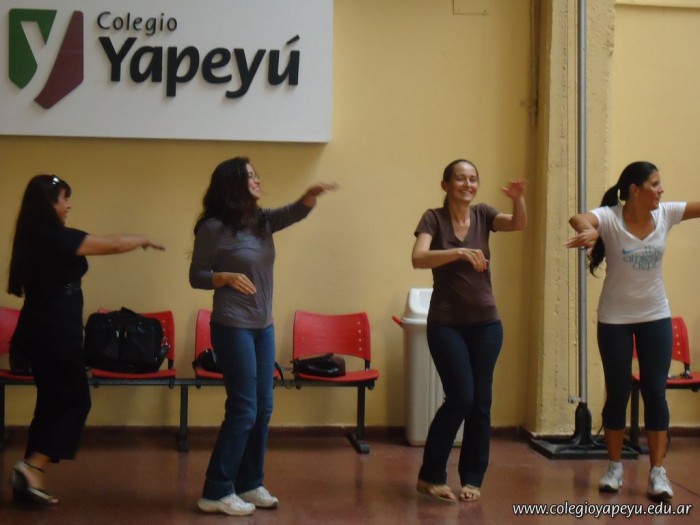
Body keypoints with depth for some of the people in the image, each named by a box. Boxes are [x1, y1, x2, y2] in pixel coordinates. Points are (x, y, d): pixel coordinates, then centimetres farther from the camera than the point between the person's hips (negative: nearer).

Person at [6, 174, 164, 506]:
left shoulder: (34, 237, 9)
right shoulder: (57, 236, -16)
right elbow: (113, 245, -11)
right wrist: (144, 240, 7)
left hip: (39, 331, 9)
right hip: (55, 333, -9)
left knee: (52, 402, 13)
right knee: (75, 401, 0)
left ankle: (30, 477, 13)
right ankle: (31, 467, -6)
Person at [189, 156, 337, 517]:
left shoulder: (262, 220, 9)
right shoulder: (213, 227, -9)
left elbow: (293, 213, -8)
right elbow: (196, 277, -6)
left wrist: (312, 194, -28)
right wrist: (226, 277, -24)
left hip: (264, 327, 8)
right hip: (232, 328, -8)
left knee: (263, 409, 11)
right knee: (243, 410, -8)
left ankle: (249, 485, 22)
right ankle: (215, 493, 0)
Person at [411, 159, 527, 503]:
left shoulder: (483, 215, 3)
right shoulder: (434, 218, -6)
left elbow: (518, 224, -14)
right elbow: (418, 258, -23)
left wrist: (518, 199, -35)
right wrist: (460, 252, -37)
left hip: (486, 323, 4)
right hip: (446, 324, -4)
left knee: (481, 402, 6)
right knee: (460, 397, -11)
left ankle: (472, 479, 19)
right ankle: (430, 476, 5)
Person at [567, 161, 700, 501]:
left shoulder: (665, 214, -6)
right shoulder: (610, 217, -19)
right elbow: (578, 219, -39)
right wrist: (589, 231, -63)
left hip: (656, 317, 3)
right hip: (615, 319, -3)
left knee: (655, 392, 1)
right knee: (618, 393, 5)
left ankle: (657, 471, 7)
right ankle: (614, 467, 21)